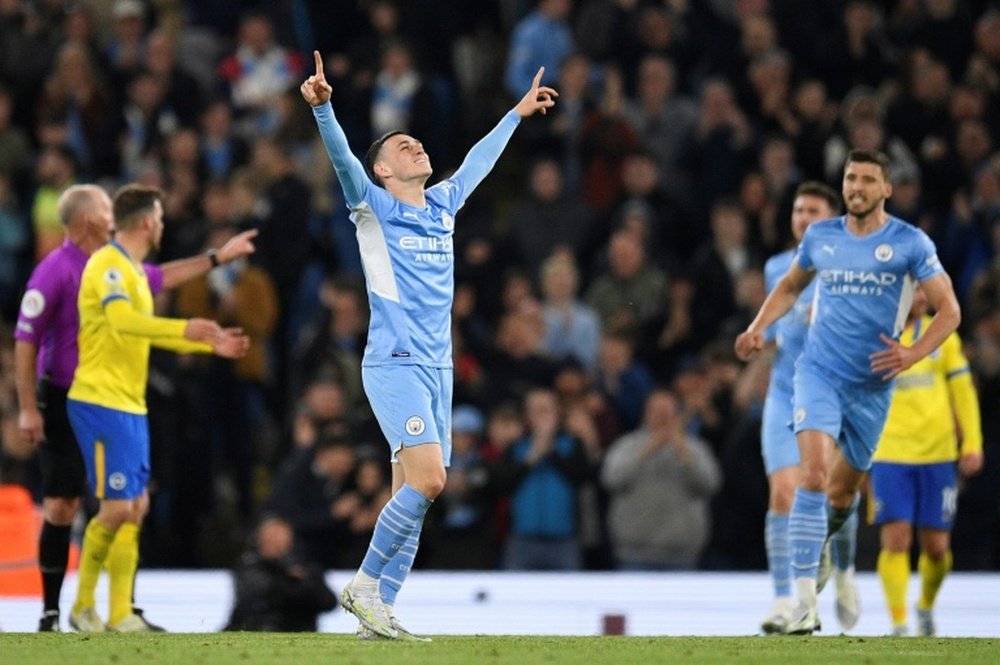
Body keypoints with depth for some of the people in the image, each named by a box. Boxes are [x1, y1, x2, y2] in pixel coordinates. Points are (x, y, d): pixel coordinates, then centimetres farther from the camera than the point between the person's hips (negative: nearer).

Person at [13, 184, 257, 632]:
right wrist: (28, 409, -17)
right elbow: (25, 341, -13)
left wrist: (219, 257, 29)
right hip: (63, 405, -7)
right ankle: (51, 613, 4)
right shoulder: (55, 271, -13)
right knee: (61, 507, -5)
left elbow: (160, 277, 28)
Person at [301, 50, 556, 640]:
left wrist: (517, 114, 43)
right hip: (394, 365, -7)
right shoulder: (375, 207, 0)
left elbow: (477, 162, 33)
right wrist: (322, 107, -33)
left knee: (414, 492, 2)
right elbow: (342, 156, -17)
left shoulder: (442, 206, 16)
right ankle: (365, 586, -7)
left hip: (437, 368, 7)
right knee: (427, 479, -19)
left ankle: (380, 608, 4)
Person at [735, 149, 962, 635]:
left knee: (843, 489, 13)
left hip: (872, 384, 0)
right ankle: (805, 600, -24)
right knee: (813, 476, -20)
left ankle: (819, 547, 48)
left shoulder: (910, 244, -4)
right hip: (819, 371, 0)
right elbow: (790, 286, 22)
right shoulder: (820, 236, 4)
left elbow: (949, 310, -5)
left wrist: (912, 354, -20)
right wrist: (758, 328, 6)